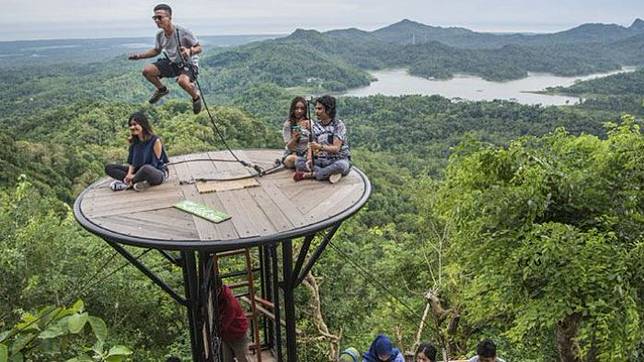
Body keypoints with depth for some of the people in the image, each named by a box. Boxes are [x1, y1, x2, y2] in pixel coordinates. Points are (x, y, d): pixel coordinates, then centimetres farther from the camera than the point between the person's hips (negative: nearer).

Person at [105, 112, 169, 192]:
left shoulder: (155, 140, -15)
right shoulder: (134, 141, 5)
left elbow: (155, 164, -16)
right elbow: (131, 162, 4)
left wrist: (133, 177, -21)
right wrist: (129, 174, -18)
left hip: (158, 173, -7)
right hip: (139, 171, 7)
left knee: (146, 169, -43)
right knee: (109, 168, -3)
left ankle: (127, 183, -13)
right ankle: (141, 181, -22)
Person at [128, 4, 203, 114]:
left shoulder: (183, 32, -23)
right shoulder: (160, 35, -5)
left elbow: (199, 48, -16)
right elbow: (156, 51, 13)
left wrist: (189, 51, -38)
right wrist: (139, 55, 1)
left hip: (188, 64, -6)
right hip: (171, 63, 6)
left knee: (183, 81, -39)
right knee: (147, 70, -10)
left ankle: (196, 98, -6)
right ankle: (162, 89, 19)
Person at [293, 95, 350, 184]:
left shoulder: (338, 125, -9)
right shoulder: (316, 126, 7)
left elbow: (336, 148, -18)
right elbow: (312, 146, 2)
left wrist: (320, 147, -36)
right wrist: (310, 159, -20)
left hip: (338, 160, -5)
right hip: (321, 161, 5)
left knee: (341, 165, -40)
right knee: (299, 161, -16)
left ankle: (309, 174, -25)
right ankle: (330, 174, -28)